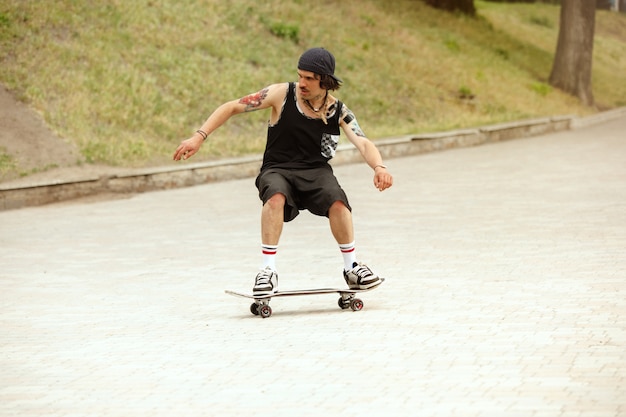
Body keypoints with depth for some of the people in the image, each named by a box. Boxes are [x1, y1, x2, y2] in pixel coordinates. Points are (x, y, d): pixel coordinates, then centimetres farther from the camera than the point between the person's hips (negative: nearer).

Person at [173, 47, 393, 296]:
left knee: (337, 201, -31)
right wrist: (199, 137, -15)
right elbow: (232, 108, -5)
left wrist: (379, 167, -36)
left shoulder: (339, 112, -1)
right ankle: (268, 271, -29)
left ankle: (351, 268, -9)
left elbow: (363, 144, -14)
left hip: (316, 172, 1)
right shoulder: (282, 94, -6)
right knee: (276, 197, -37)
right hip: (277, 170, -1)